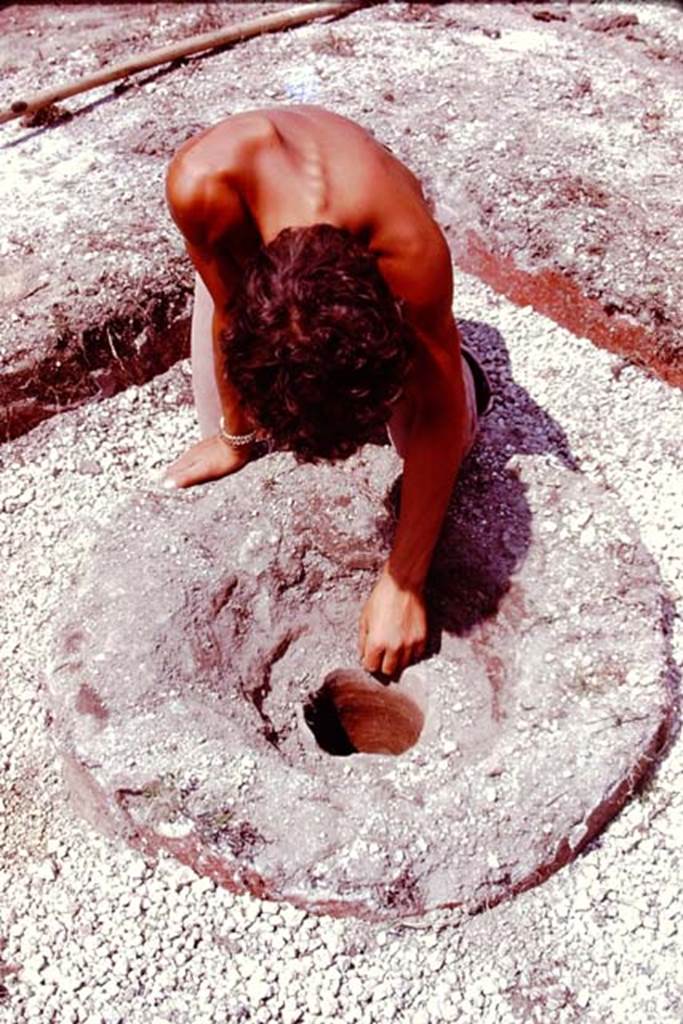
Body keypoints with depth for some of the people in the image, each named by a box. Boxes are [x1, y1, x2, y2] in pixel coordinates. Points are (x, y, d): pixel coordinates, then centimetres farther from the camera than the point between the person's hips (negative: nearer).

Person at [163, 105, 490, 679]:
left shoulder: (414, 250, -45)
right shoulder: (202, 183, -46)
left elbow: (439, 416, -32)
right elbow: (228, 312, -26)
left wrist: (403, 584, -30)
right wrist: (235, 437, -12)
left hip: (369, 233, -1)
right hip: (246, 234, 1)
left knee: (450, 438, -10)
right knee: (222, 419, -3)